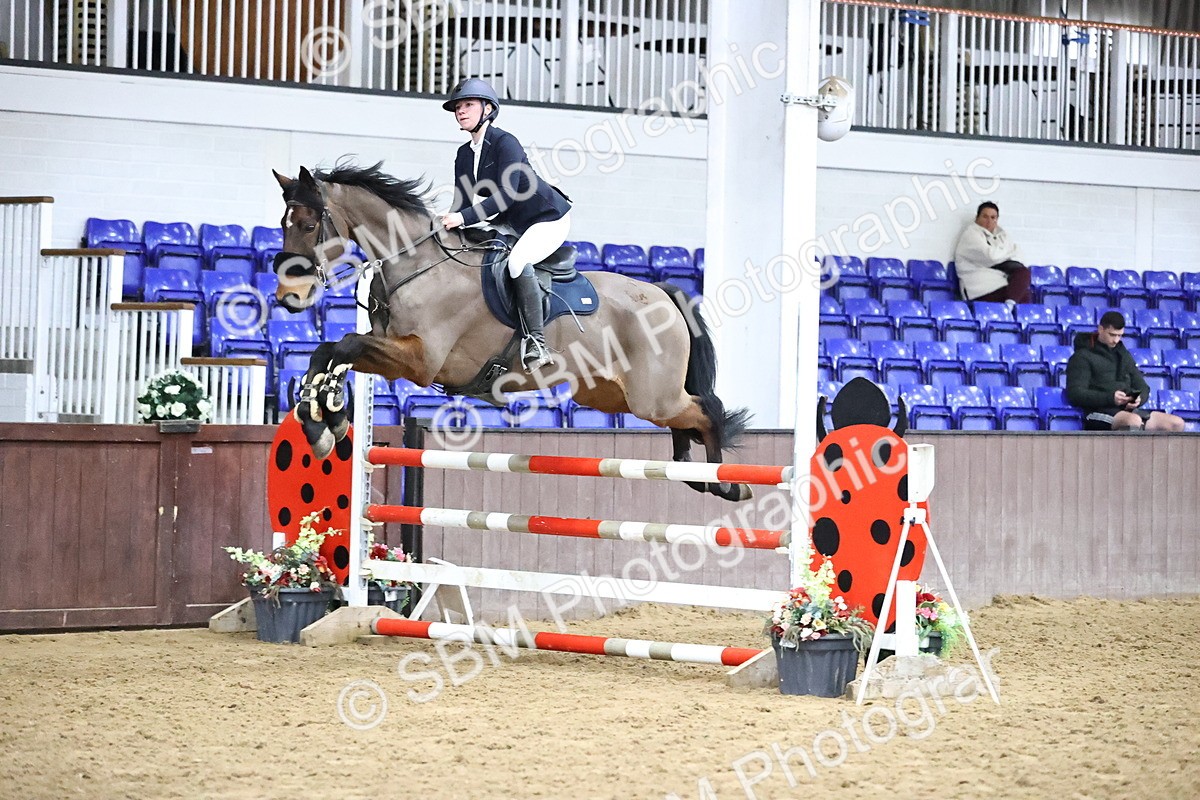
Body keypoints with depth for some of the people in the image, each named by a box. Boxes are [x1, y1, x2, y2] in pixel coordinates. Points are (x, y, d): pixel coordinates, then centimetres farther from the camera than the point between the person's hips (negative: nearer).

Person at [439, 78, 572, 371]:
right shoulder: (464, 155, 5)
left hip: (549, 218, -10)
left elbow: (506, 195, -31)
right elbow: (462, 203, 2)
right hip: (510, 225, 10)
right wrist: (448, 223, -20)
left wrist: (465, 217, -39)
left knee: (517, 260, -34)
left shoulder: (505, 143, -20)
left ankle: (535, 342, -34)